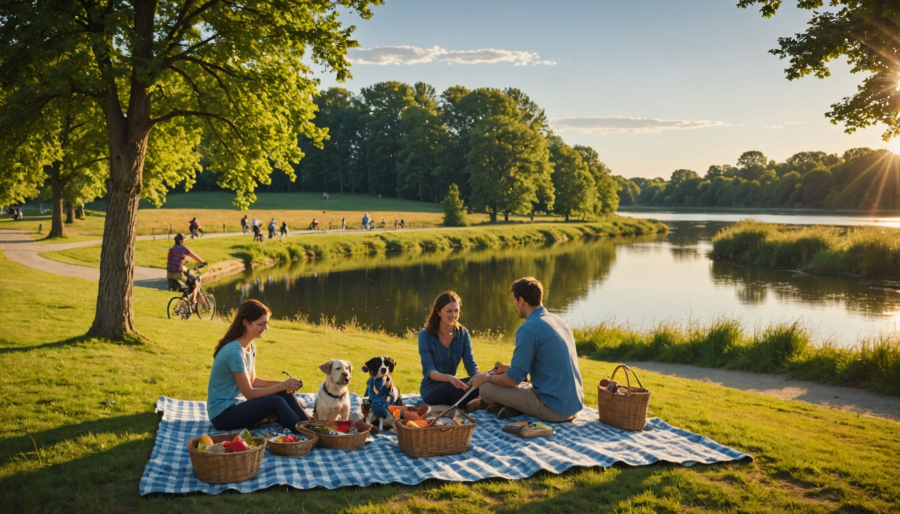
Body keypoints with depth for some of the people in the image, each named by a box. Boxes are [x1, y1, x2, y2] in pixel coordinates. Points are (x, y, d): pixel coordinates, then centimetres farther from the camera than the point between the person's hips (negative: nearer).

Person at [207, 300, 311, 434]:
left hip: (237, 404, 8)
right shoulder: (234, 351, -23)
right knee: (276, 402, -25)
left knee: (285, 394, -6)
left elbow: (252, 381, 9)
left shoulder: (251, 346, 5)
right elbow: (249, 393, -21)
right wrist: (282, 386, -19)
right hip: (223, 414, -8)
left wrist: (283, 384, -4)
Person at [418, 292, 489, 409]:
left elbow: (470, 364, -6)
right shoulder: (425, 335, -11)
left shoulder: (463, 333, 1)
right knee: (453, 386, -37)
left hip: (450, 385, 4)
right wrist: (449, 378, -41)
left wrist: (478, 375, -31)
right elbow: (429, 371, -20)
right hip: (431, 390, -4)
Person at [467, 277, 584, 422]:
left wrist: (486, 378, 6)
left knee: (486, 388, -3)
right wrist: (510, 368, 26)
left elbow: (514, 379, -12)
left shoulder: (529, 329, -17)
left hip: (554, 409, -8)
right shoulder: (559, 322, 10)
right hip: (575, 404, 8)